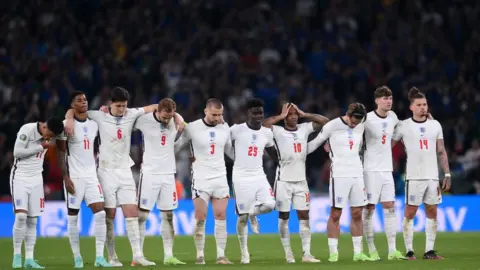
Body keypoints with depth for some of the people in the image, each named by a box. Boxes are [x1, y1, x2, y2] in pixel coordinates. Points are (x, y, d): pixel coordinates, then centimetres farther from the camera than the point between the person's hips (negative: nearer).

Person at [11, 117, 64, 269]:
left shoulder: (49, 134, 2)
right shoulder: (27, 130, -16)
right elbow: (17, 153, -17)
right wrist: (40, 147, -15)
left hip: (36, 179, 5)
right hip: (20, 177, -5)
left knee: (32, 221, 1)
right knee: (21, 216, -17)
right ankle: (17, 255, -6)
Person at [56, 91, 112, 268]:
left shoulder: (94, 124, 10)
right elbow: (61, 154, -7)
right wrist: (65, 177, -13)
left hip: (91, 175, 5)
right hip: (74, 177, -4)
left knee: (100, 213, -8)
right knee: (73, 217, 1)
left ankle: (99, 257, -7)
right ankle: (77, 257, 8)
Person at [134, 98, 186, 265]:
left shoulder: (176, 120, -1)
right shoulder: (144, 120, -11)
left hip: (168, 174, 4)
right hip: (149, 174, -4)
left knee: (168, 216, 5)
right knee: (142, 215, -4)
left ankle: (168, 256, 9)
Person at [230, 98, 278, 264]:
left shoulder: (267, 133, 7)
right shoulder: (236, 130, -9)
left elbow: (274, 154, 21)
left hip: (259, 177, 4)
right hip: (241, 178, -4)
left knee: (269, 205, -19)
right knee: (242, 217, -1)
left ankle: (253, 213, 17)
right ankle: (244, 253, 12)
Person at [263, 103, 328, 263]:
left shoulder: (304, 129, 7)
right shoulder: (278, 131, -6)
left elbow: (325, 121, 6)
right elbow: (263, 125, -24)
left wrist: (304, 114, 0)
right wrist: (281, 116, -13)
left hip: (301, 181, 4)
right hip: (284, 181, -4)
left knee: (304, 216, -1)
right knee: (284, 217, 2)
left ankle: (306, 254, -2)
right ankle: (288, 253, 8)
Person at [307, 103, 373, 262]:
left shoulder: (360, 127, 7)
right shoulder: (332, 126, -7)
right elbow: (315, 143, 2)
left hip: (357, 174, 5)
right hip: (339, 175, -5)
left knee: (357, 214, 5)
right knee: (335, 214, -4)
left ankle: (358, 252, 10)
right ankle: (333, 253, -1)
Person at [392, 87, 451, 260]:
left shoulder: (435, 125, 9)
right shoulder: (404, 126, -1)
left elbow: (441, 152, 12)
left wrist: (447, 175, 8)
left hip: (433, 176, 4)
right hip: (414, 177, -4)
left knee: (432, 212, 3)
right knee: (410, 212, -5)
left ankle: (429, 250, 7)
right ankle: (409, 251, 0)